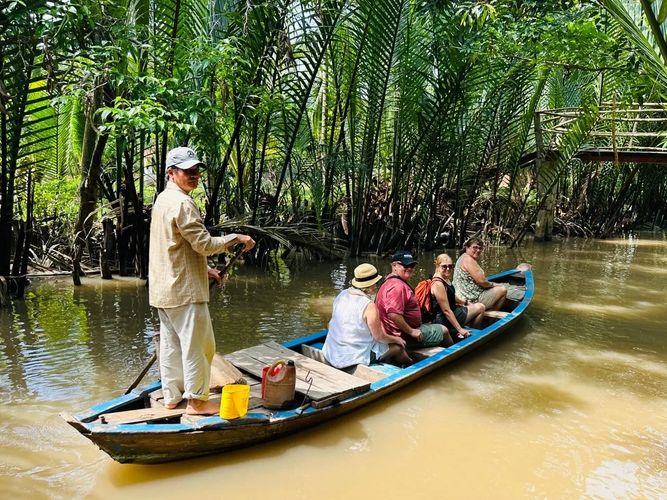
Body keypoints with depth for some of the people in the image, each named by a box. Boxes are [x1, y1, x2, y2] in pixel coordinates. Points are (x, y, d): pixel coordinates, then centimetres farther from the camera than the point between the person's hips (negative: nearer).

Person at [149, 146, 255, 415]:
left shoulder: (163, 199, 16)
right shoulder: (182, 203, -17)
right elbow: (204, 244, -20)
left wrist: (205, 269, 20)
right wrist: (236, 238, -8)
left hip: (163, 289, 10)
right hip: (184, 289, -10)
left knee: (171, 343, 16)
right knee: (197, 345, 0)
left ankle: (172, 396, 26)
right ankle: (196, 400, 10)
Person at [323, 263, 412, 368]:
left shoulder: (342, 295, -1)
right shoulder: (369, 306, -23)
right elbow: (379, 337, -14)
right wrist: (396, 339, 7)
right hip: (354, 357, -7)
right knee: (398, 347, 11)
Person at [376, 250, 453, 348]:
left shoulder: (391, 282, 10)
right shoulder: (397, 286, -25)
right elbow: (394, 314, -36)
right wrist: (411, 331, -23)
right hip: (405, 336, -11)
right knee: (444, 331, 10)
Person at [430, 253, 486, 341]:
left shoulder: (446, 279, 5)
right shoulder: (438, 284, -26)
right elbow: (446, 311, -26)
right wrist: (460, 329, -23)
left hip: (452, 312, 10)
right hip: (445, 320, -10)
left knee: (480, 307, 15)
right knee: (480, 308, 0)